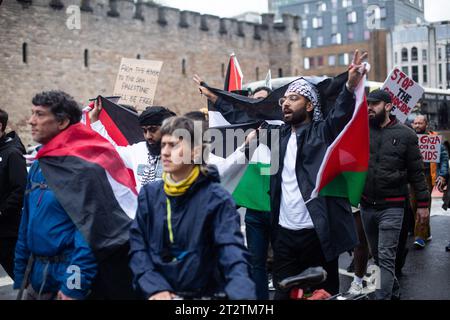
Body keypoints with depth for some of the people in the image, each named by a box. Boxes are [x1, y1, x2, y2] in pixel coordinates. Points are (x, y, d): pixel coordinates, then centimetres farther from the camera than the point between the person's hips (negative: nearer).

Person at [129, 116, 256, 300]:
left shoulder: (217, 199, -8)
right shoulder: (149, 194, 4)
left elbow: (234, 257, -17)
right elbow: (137, 245, 0)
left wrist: (243, 295, -34)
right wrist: (154, 287, -14)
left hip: (204, 294, -2)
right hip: (157, 294, 3)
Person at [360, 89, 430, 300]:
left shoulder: (405, 134, -3)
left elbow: (416, 172, 0)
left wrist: (423, 203, 0)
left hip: (392, 207, -4)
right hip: (366, 205, 4)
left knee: (386, 257, -7)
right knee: (376, 255, 16)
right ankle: (393, 290, 35)